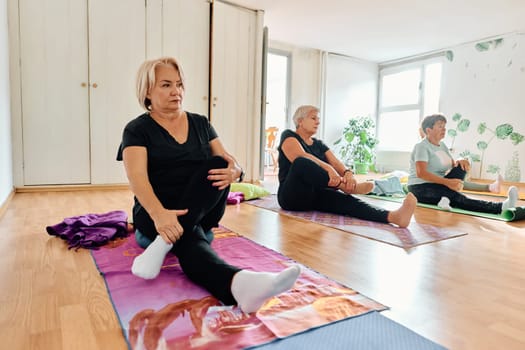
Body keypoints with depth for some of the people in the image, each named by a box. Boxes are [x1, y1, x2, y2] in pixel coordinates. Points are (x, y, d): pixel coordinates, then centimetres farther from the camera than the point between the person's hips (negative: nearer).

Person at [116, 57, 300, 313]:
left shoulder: (200, 123, 12)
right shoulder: (137, 130, 0)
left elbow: (227, 160, 4)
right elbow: (137, 177, -17)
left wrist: (233, 170, -24)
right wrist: (158, 213, -39)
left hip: (203, 213, 4)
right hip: (157, 213, -3)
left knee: (218, 166, -28)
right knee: (191, 242, -37)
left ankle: (162, 245, -37)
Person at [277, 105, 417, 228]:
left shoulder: (319, 144, 20)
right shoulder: (288, 136, 2)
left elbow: (336, 163, 3)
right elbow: (300, 157, -20)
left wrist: (348, 173, -22)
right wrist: (327, 168, -36)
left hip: (316, 195, 5)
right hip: (293, 196, -4)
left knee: (345, 198, -28)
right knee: (302, 163, -35)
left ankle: (394, 216, -51)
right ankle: (346, 186, -33)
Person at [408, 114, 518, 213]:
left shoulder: (442, 145, 14)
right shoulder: (422, 146, -14)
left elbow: (453, 165, 9)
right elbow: (420, 173, -27)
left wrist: (459, 162, -16)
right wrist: (447, 182, -33)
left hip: (438, 186, 9)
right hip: (420, 189, -8)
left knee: (461, 166, -13)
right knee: (458, 199, -30)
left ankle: (447, 198, -31)